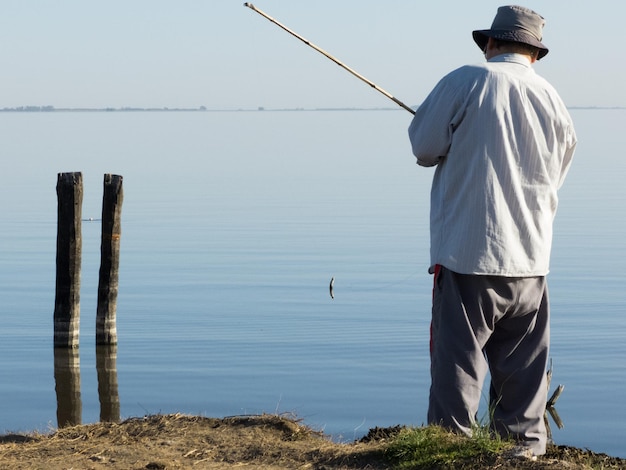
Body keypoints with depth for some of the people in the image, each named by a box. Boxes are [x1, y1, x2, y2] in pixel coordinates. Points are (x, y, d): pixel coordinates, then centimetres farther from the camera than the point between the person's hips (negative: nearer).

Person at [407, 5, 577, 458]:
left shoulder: (466, 81, -5)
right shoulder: (553, 100, 8)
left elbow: (423, 147, -2)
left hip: (468, 252, -4)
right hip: (530, 258, 4)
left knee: (457, 356, -1)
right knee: (522, 364, 11)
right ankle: (525, 445, 15)